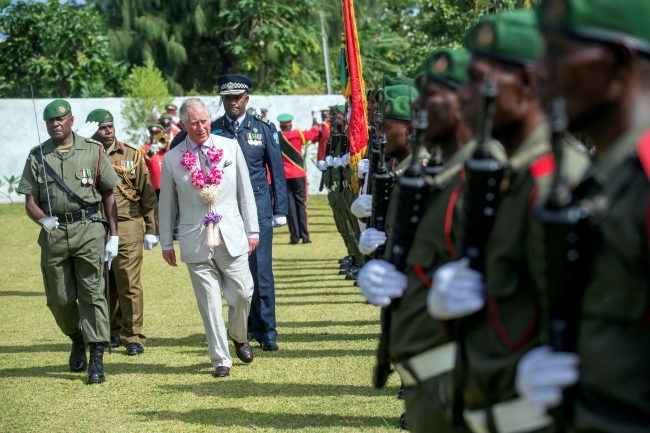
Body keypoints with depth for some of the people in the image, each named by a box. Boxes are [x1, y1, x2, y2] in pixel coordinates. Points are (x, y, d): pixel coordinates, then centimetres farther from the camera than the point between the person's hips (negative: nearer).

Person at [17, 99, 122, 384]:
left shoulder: (93, 151, 6)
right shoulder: (37, 157, 9)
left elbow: (109, 195, 8)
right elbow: (30, 202, 7)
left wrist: (114, 235, 1)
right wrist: (43, 220, -15)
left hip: (89, 229, -2)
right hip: (54, 233, 2)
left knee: (92, 293, -9)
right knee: (59, 298, 7)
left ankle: (97, 359, -8)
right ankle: (77, 340, 35)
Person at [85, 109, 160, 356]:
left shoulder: (132, 155, 6)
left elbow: (147, 194, 6)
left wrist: (152, 230, 2)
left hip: (127, 227, -1)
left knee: (129, 284, -5)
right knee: (104, 284, 9)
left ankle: (133, 337, 2)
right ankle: (113, 332, 24)